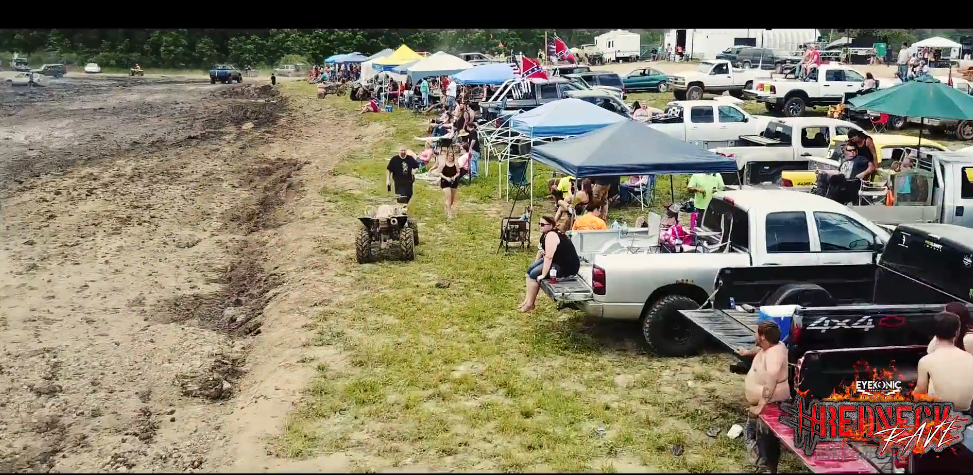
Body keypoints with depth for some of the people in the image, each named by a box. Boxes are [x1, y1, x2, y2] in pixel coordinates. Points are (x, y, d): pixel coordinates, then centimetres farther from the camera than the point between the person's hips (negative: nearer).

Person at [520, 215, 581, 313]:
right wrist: (534, 264, 22)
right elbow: (541, 251, 19)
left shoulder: (551, 235, -24)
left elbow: (548, 257, -29)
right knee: (530, 269, 9)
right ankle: (527, 299, 13)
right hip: (557, 260, 10)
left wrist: (543, 275, -26)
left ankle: (530, 304, 2)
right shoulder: (546, 234, 7)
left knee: (534, 274, -11)